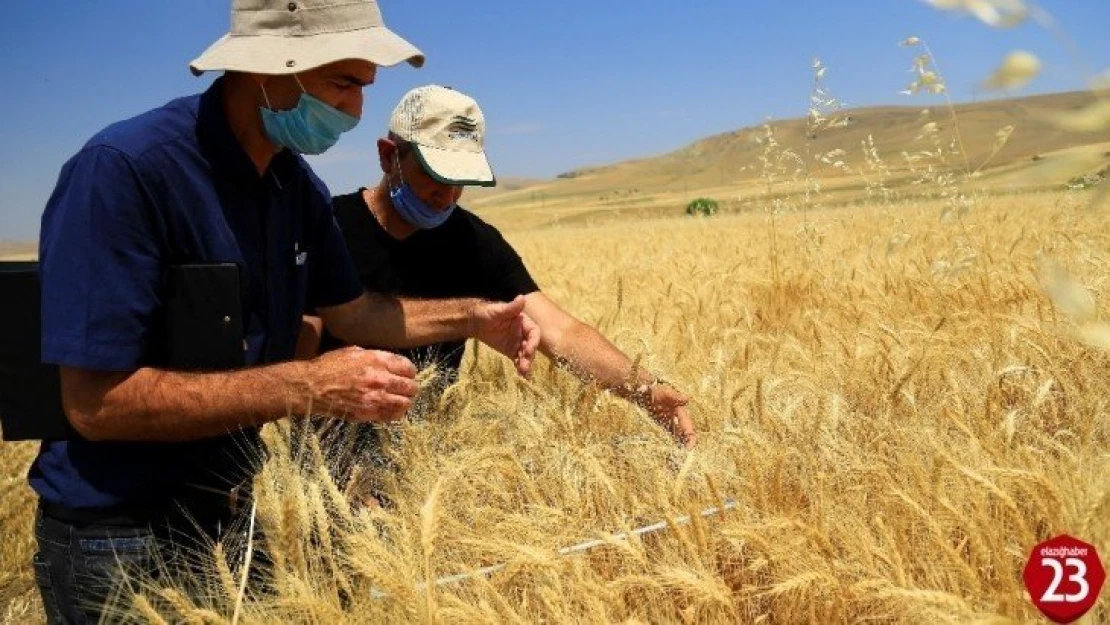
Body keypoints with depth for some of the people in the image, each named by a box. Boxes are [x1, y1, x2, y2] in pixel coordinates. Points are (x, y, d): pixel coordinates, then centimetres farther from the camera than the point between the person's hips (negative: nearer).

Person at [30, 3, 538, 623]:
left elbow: (349, 310, 12)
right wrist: (308, 386, -31)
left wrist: (470, 317, -3)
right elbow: (96, 402, -28)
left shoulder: (299, 186, -1)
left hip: (237, 506, 7)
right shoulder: (121, 170, -25)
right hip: (118, 535, -7)